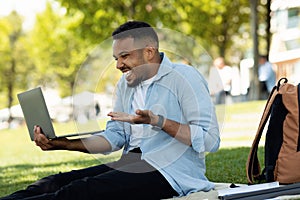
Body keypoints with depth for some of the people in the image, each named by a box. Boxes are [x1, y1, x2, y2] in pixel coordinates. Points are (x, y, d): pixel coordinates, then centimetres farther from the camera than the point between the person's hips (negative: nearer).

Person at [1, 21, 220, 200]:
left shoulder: (185, 77, -7)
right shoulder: (126, 83, 17)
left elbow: (210, 140, -15)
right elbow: (114, 137, 15)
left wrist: (157, 121, -25)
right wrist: (65, 143, 0)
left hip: (170, 172, -8)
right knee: (56, 182, -15)